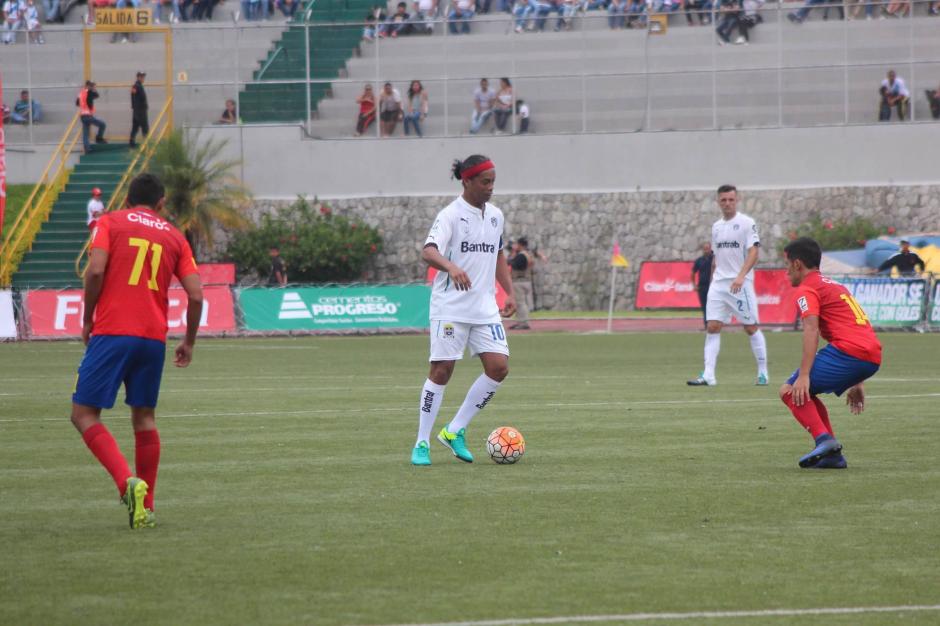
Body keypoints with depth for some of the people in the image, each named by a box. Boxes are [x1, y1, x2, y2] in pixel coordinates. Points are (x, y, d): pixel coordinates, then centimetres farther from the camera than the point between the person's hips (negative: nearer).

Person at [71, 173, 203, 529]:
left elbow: (95, 271, -10)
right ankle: (145, 508, 14)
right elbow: (196, 295, 6)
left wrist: (87, 319, 3)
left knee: (84, 414, 1)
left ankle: (127, 481, -20)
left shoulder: (111, 223, 6)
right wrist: (189, 342, 19)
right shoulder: (174, 237, 15)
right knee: (144, 417, 16)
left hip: (111, 332, -4)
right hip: (154, 338, 4)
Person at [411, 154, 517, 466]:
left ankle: (455, 431, 7)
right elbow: (428, 252, -25)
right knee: (442, 370, -6)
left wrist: (509, 292, 17)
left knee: (499, 367, -5)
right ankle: (422, 443, 4)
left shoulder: (495, 216, 12)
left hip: (485, 307, 6)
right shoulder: (451, 215, -10)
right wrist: (452, 267, -45)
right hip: (451, 307, -6)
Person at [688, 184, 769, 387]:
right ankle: (708, 376, -8)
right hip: (718, 284, 5)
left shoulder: (746, 223, -4)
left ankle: (762, 372, 11)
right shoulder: (716, 226, 15)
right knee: (712, 327, -5)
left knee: (751, 328, -1)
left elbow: (753, 252, -12)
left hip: (741, 284, -5)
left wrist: (741, 276, -25)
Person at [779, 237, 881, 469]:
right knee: (805, 394, 21)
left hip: (848, 353, -9)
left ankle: (824, 440, -22)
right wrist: (856, 383, 35)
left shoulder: (807, 289, 2)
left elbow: (811, 330, -14)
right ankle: (833, 455, 11)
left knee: (790, 392, -4)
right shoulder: (835, 286, 30)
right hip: (872, 357, 9)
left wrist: (804, 376, -22)